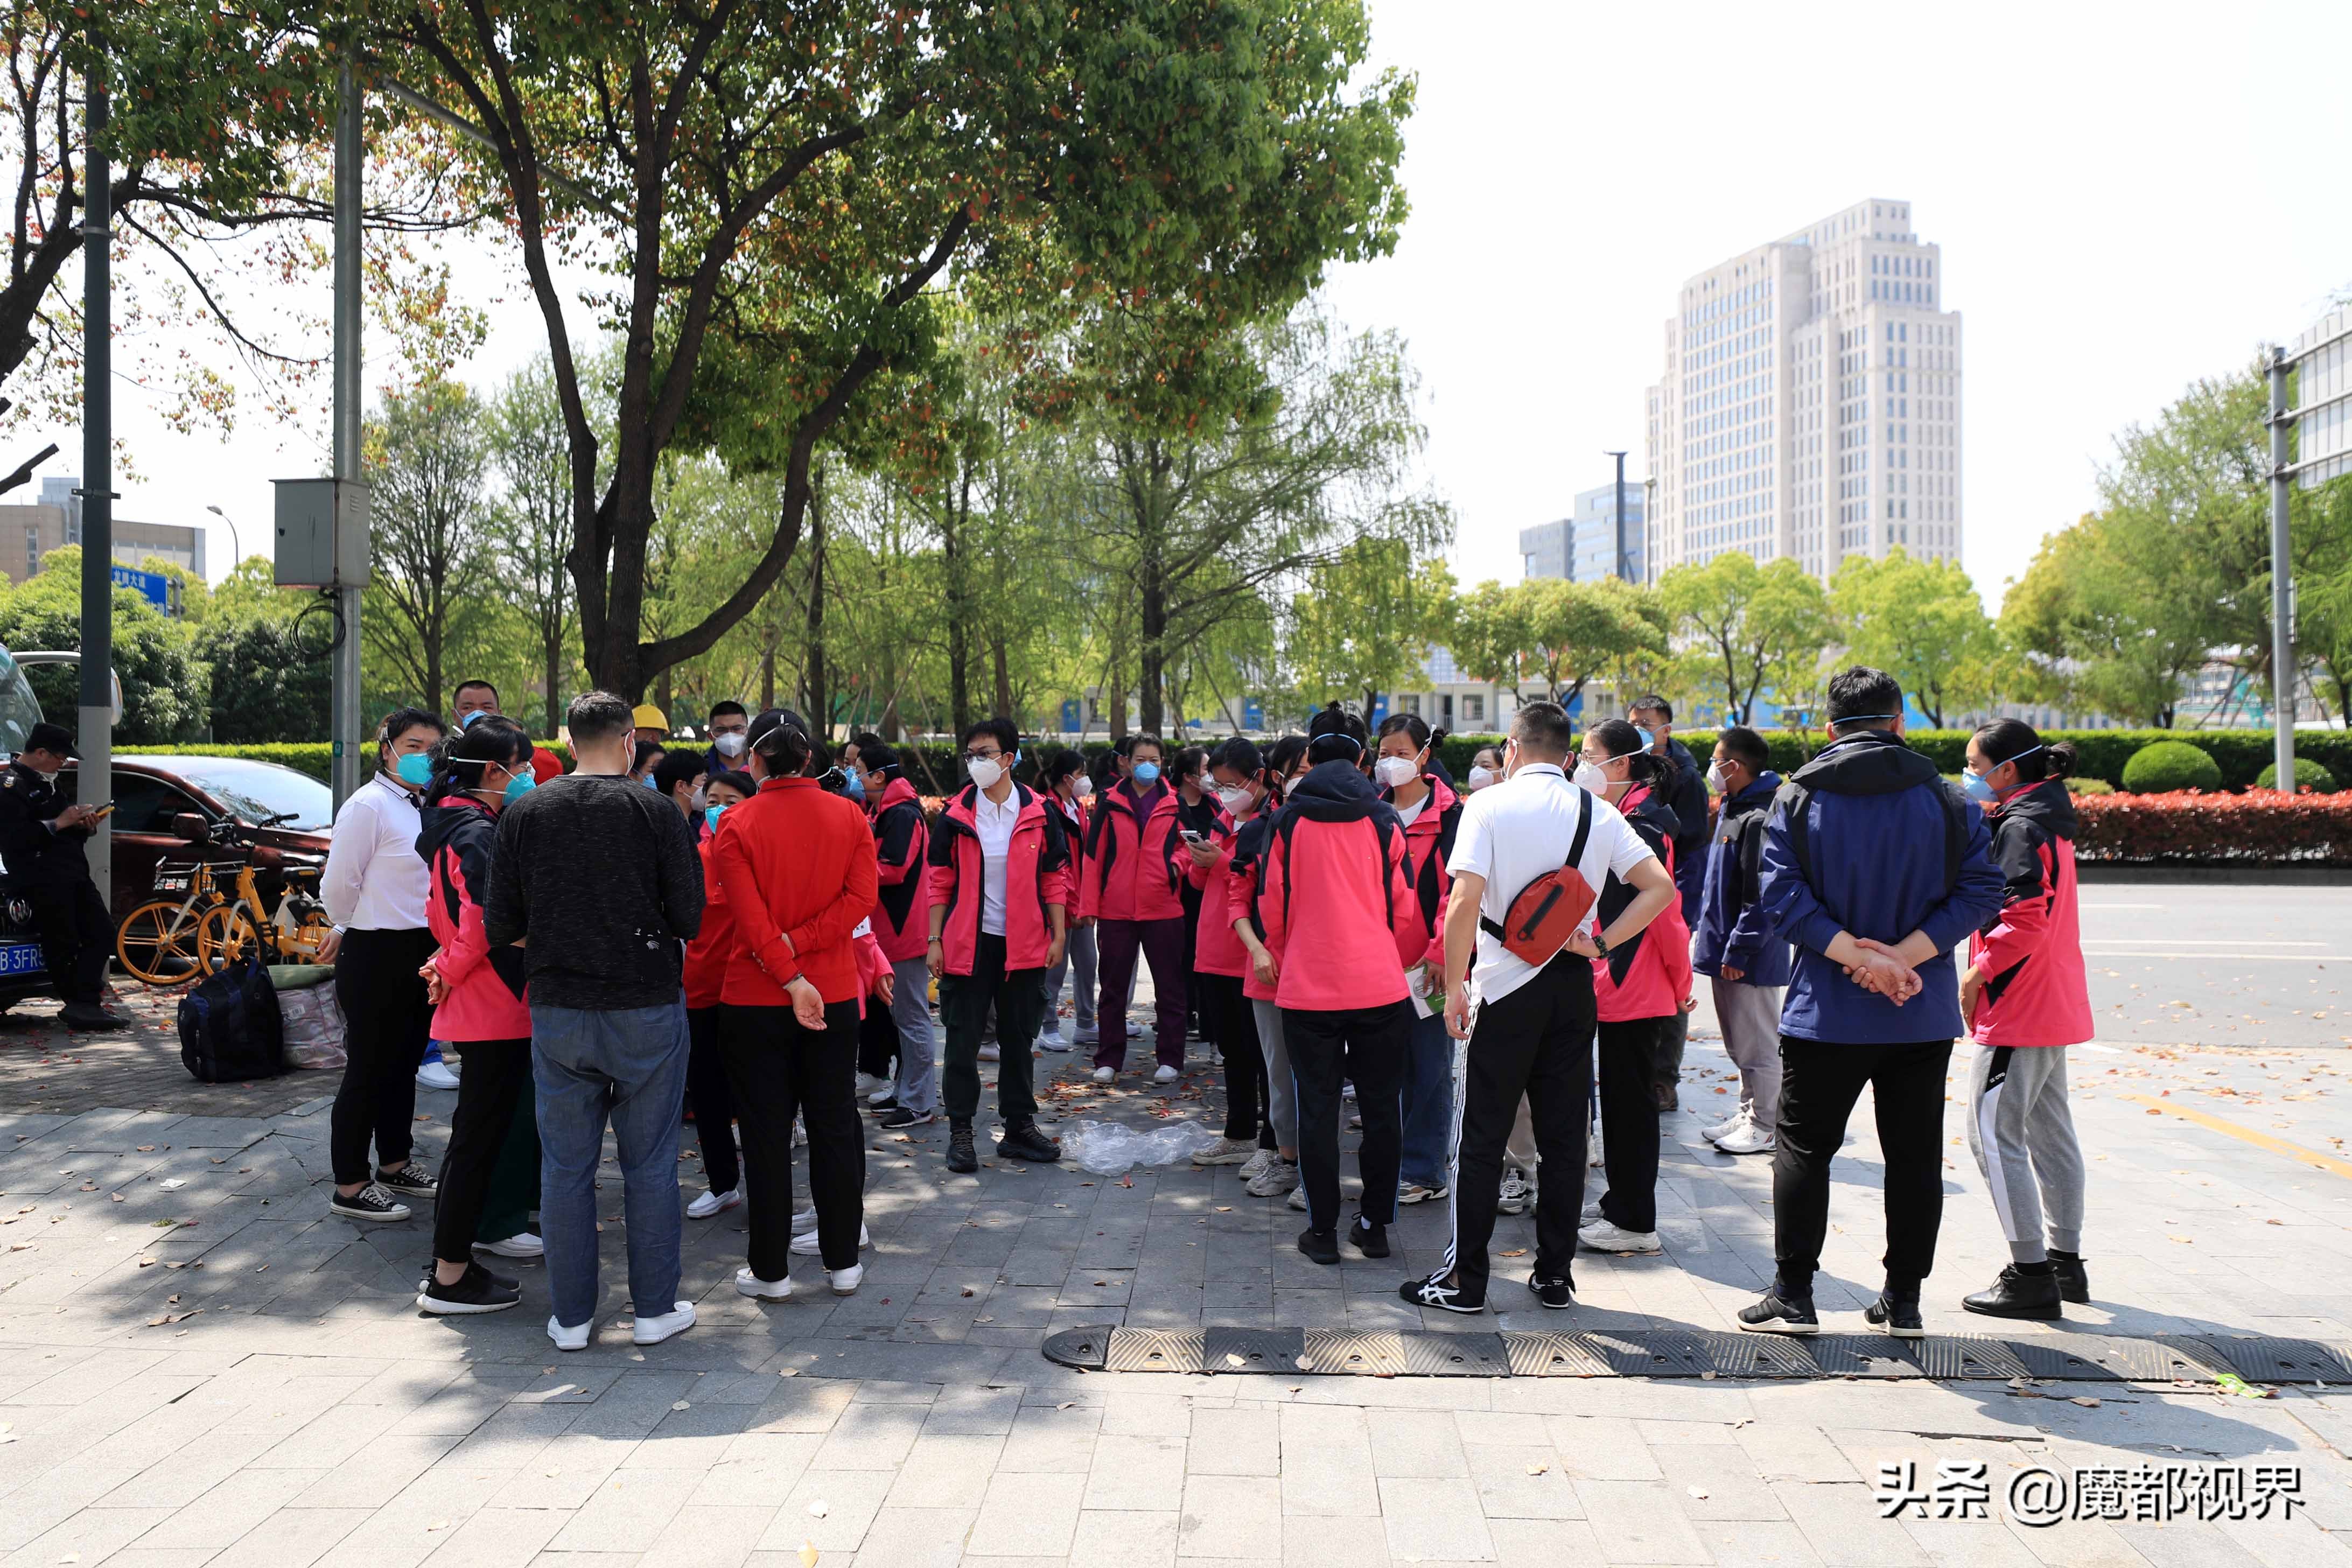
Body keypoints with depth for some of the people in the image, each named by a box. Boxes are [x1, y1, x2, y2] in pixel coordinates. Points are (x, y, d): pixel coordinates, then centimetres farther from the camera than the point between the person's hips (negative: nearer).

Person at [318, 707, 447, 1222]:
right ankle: (350, 1187, 11)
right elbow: (338, 886, -12)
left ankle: (395, 1164, 32)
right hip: (377, 957, -7)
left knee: (403, 1063, 18)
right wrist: (356, 932, 3)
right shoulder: (370, 805, -13)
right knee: (368, 1069, 0)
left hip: (421, 954, 7)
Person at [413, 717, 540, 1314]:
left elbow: (441, 908, 23)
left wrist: (447, 965, 15)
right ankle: (450, 1278, 5)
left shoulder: (455, 823, 14)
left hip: (473, 1005, 10)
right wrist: (452, 970, -15)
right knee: (479, 1138, -2)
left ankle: (451, 1263, 25)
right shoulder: (479, 832, -18)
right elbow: (482, 913, -29)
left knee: (473, 1136, 16)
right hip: (494, 1005, -10)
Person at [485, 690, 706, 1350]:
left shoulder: (524, 814, -1)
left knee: (565, 1167, 11)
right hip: (646, 1006, -2)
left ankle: (571, 1317, 18)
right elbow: (691, 919, -8)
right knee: (650, 1165, 9)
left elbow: (499, 928, 1)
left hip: (557, 1011, 2)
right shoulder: (656, 813, -8)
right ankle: (655, 1308, 16)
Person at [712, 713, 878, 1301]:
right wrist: (800, 947, -12)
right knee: (835, 1126, 12)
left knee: (766, 1136, 6)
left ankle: (770, 1270, 14)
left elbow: (750, 916, -16)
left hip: (755, 999, -2)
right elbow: (860, 898, -9)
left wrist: (790, 978, -16)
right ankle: (843, 1259, 18)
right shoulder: (848, 816, 0)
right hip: (836, 994, 2)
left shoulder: (736, 824, -8)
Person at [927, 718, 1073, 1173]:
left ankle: (1019, 1128, 22)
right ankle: (960, 1133, 12)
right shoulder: (955, 815, 0)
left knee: (1019, 1040, 10)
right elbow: (941, 882, 3)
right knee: (963, 1041, 2)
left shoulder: (1039, 814, 1)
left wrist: (1057, 936, -1)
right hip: (967, 944, -1)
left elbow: (1055, 879, 4)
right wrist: (935, 940, -2)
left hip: (1024, 945, 1)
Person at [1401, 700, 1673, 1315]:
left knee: (1481, 1138, 3)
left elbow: (1465, 902, -17)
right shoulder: (1598, 812, 5)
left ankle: (1464, 1281, 9)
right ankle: (1555, 1275, 19)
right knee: (1564, 1136, 12)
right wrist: (1601, 943, -2)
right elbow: (1661, 887, -1)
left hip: (1505, 987, -4)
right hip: (1573, 987, 4)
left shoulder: (1490, 804, -8)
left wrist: (1454, 986, -11)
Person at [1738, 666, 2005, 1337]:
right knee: (1915, 1156, 11)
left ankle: (1792, 1295, 11)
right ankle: (1904, 1301, 18)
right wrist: (1900, 955, -14)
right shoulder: (1949, 800, 1)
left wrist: (1855, 954, -15)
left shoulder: (1797, 798, -2)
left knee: (1803, 1150, 9)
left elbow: (1781, 895, -13)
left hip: (1826, 1012, -1)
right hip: (1923, 1015, 1)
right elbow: (1979, 891, -7)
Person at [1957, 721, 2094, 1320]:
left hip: (2019, 1008, -11)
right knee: (2050, 1134, 16)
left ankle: (2031, 1275, -4)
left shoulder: (2020, 828, -17)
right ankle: (2066, 1261, 25)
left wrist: (1978, 973, -17)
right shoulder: (2045, 821, 14)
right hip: (2053, 1005, 11)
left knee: (1993, 1135, -7)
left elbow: (2027, 919, -25)